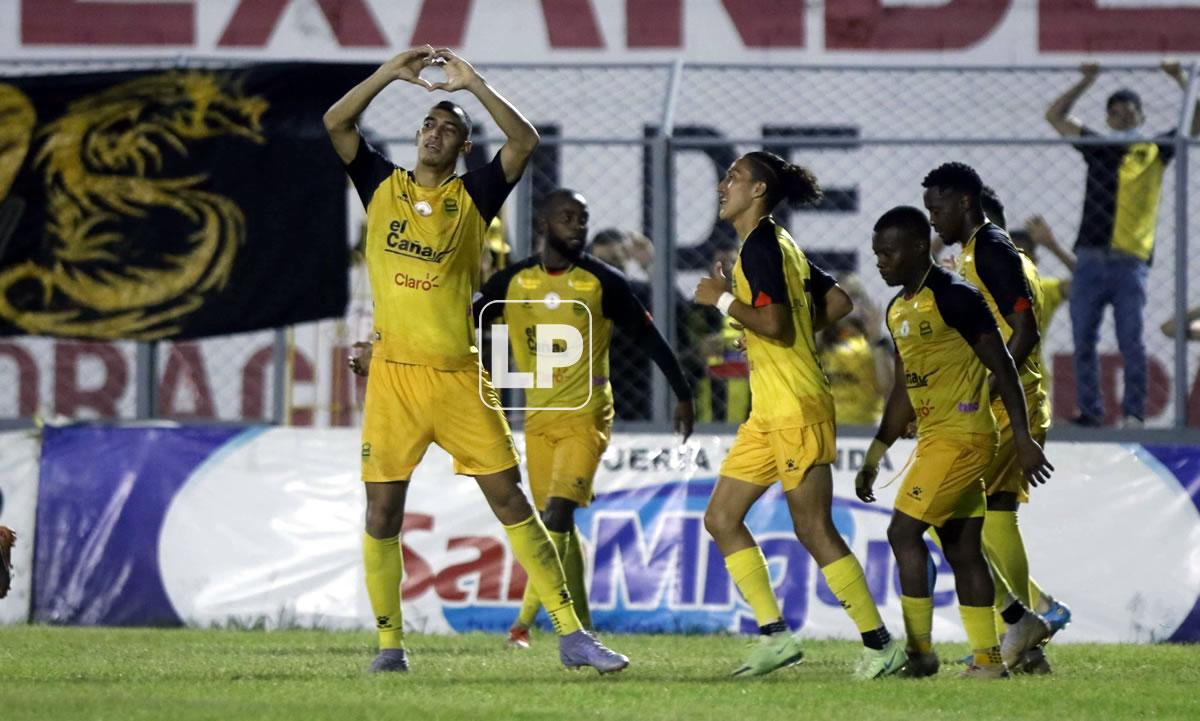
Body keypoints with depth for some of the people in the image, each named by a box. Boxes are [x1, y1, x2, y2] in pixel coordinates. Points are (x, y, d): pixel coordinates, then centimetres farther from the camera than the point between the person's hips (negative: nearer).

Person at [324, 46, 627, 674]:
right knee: (382, 511, 0)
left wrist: (474, 84, -10)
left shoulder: (473, 197, 6)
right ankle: (390, 645, 9)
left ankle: (570, 634, -1)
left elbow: (524, 141, -7)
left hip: (460, 375, -1)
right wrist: (393, 72, -6)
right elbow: (336, 123, 0)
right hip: (394, 375, 1)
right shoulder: (383, 186, 9)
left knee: (509, 499, -2)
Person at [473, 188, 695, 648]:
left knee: (558, 514, -18)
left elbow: (649, 338, 2)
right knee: (555, 523, 8)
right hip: (539, 418, 4)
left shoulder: (604, 283, -5)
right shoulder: (512, 282, 2)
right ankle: (581, 629, 19)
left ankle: (524, 622, -22)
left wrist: (683, 395, 4)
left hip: (585, 416, -4)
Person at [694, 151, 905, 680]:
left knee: (813, 528, -8)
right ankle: (775, 635, 7)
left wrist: (721, 299, -12)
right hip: (769, 413, 10)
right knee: (721, 518, 8)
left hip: (797, 409, -10)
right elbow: (838, 302, 21)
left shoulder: (761, 245, -12)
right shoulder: (773, 244, 17)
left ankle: (880, 644, -4)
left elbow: (774, 323, -23)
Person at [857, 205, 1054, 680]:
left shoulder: (954, 298, -13)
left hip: (962, 436, -9)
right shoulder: (899, 310, 14)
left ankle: (920, 651, -10)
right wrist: (874, 458, 20)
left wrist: (1024, 440, -16)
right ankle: (988, 659, 10)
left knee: (904, 530, -13)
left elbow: (1002, 367, -13)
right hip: (935, 438, 9)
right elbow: (904, 392, 21)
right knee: (962, 549, 8)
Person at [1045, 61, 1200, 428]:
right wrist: (1086, 82, 14)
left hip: (1130, 263, -3)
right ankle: (1089, 409, 9)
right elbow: (1055, 115, 19)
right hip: (1090, 260, 3)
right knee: (1083, 340, 2)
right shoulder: (1097, 147, 15)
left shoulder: (1155, 151, 9)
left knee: (1131, 342, -6)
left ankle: (1134, 413, -2)